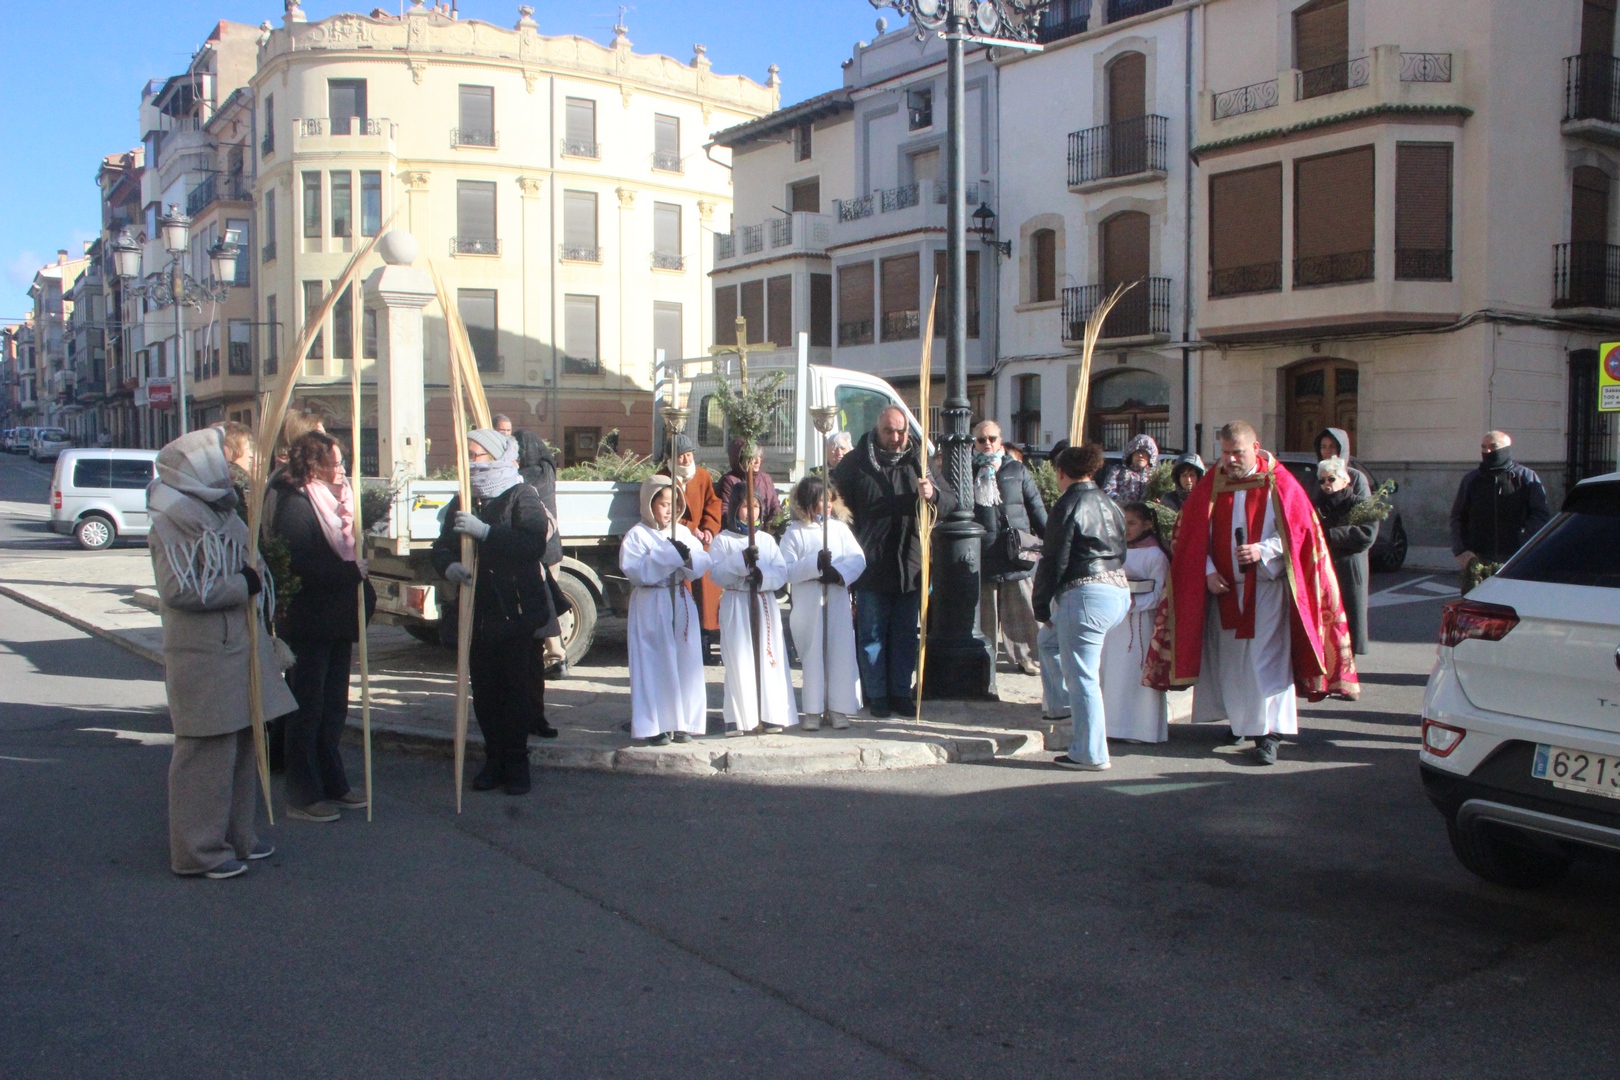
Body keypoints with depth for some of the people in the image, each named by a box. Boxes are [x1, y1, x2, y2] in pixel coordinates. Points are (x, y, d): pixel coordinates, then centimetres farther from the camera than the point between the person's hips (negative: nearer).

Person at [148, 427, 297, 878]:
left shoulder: (221, 513, 16)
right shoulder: (174, 522, -14)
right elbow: (178, 589, -23)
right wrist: (243, 584, -16)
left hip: (239, 650, 10)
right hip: (204, 658, -10)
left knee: (243, 746, 14)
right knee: (208, 752, -3)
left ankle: (236, 836, 26)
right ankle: (200, 851, 7)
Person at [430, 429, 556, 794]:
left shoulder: (522, 496, -5)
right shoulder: (461, 502, 13)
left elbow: (534, 543, -21)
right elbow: (441, 547, 6)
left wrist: (484, 531, -29)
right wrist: (449, 565, -18)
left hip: (516, 611, -5)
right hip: (477, 612, 5)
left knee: (516, 689, 0)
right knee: (484, 692, 7)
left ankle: (516, 763, 10)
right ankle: (494, 760, 19)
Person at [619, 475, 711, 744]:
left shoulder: (683, 533, 11)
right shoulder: (637, 535, -4)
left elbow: (703, 564, 4)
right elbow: (634, 570, -17)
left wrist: (688, 556, -18)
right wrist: (670, 555, -19)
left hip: (681, 603, 5)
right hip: (651, 606, -5)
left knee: (686, 663, 5)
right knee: (654, 667, -4)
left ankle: (682, 723, 14)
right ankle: (652, 728, 2)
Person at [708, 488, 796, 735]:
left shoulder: (767, 539, 10)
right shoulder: (723, 540, 1)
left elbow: (782, 572, 2)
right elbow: (716, 573, -10)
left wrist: (763, 576, -17)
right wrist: (742, 561, -20)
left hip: (765, 603, 3)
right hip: (736, 606, -3)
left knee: (768, 657, 2)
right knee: (739, 661, -2)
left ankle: (771, 715, 9)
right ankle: (738, 718, 4)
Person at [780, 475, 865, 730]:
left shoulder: (840, 528, 7)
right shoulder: (794, 533, -2)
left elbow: (858, 559, 0)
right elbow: (785, 570, -10)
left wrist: (839, 572, -16)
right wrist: (815, 563, -19)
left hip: (838, 603, 3)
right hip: (808, 606, -3)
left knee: (841, 654, 3)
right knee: (812, 656, 2)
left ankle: (839, 709, 13)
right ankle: (813, 711, 11)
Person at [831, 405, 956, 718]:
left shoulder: (918, 462, 5)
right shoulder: (855, 462, -1)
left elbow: (951, 501, 7)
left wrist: (932, 494, -16)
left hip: (910, 566, 3)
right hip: (871, 567, -2)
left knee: (905, 635, 11)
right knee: (872, 634, 3)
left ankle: (901, 692, 21)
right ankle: (876, 695, 12)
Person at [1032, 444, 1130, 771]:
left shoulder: (1070, 504, -8)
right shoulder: (1109, 503, 16)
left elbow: (1054, 560, -9)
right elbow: (1119, 553, 17)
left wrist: (1042, 606, -1)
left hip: (1086, 595, -9)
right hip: (1119, 592, 9)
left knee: (1081, 676, -3)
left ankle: (1091, 753, 1)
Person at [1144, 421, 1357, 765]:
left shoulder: (1279, 484, -3)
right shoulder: (1211, 484, 5)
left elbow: (1300, 529, -3)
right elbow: (1193, 535, 6)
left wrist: (1263, 550, -18)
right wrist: (1208, 572, -7)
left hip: (1267, 586, -3)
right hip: (1223, 588, 3)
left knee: (1266, 659, -8)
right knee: (1229, 657, 9)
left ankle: (1268, 734, -7)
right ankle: (1239, 720, 25)